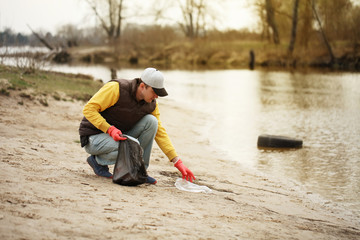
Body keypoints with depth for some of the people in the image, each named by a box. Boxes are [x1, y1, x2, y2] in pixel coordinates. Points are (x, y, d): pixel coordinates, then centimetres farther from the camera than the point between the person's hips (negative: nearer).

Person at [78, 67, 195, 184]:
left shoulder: (151, 105, -4)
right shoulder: (116, 88, -23)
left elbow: (160, 133, 0)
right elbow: (88, 109, -22)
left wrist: (178, 162, -8)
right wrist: (110, 129, -33)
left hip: (119, 135, 6)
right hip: (93, 137, -6)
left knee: (151, 121, -16)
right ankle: (97, 160, -4)